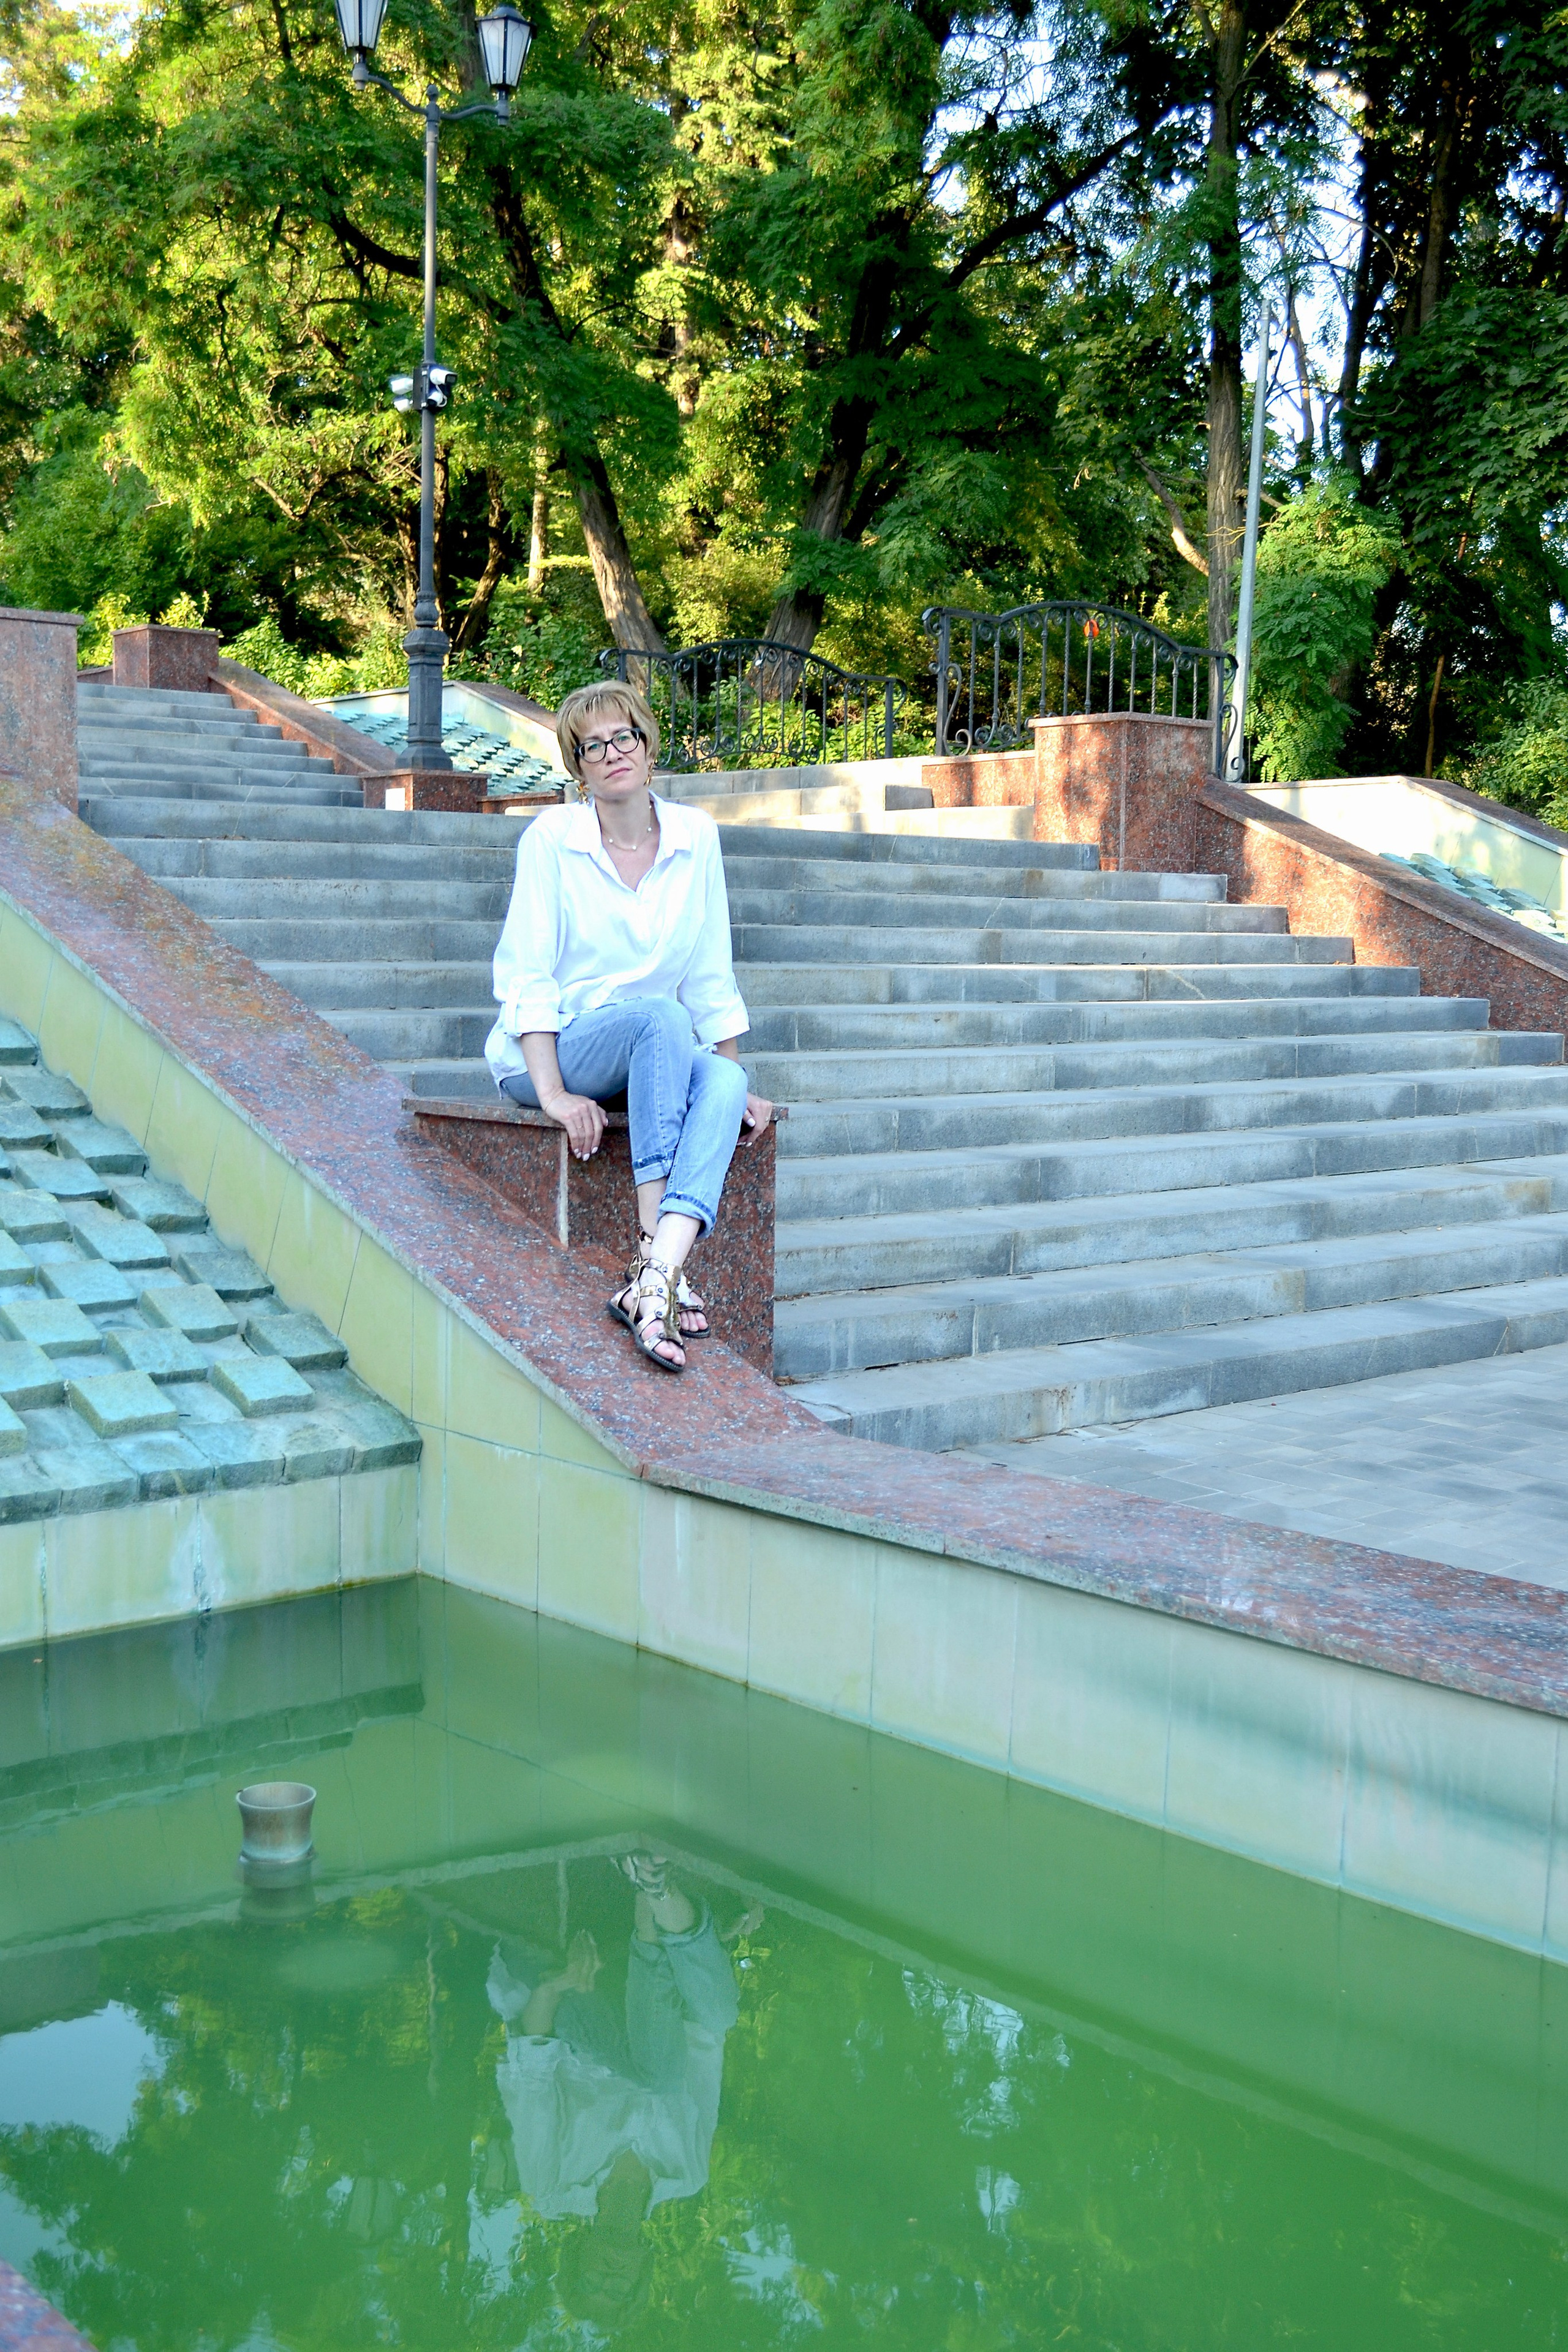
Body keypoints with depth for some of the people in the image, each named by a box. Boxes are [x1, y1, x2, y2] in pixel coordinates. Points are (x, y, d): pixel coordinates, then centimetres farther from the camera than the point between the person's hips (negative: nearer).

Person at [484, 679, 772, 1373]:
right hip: (545, 1055, -4)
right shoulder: (551, 838, -7)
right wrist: (553, 1094, -23)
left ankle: (652, 1280, -46)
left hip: (651, 1056, 4)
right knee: (660, 1015, -35)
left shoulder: (696, 836, 3)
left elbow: (711, 979, 8)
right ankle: (658, 1252, -41)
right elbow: (526, 977, -12)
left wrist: (736, 1083, 0)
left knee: (723, 1082, -30)